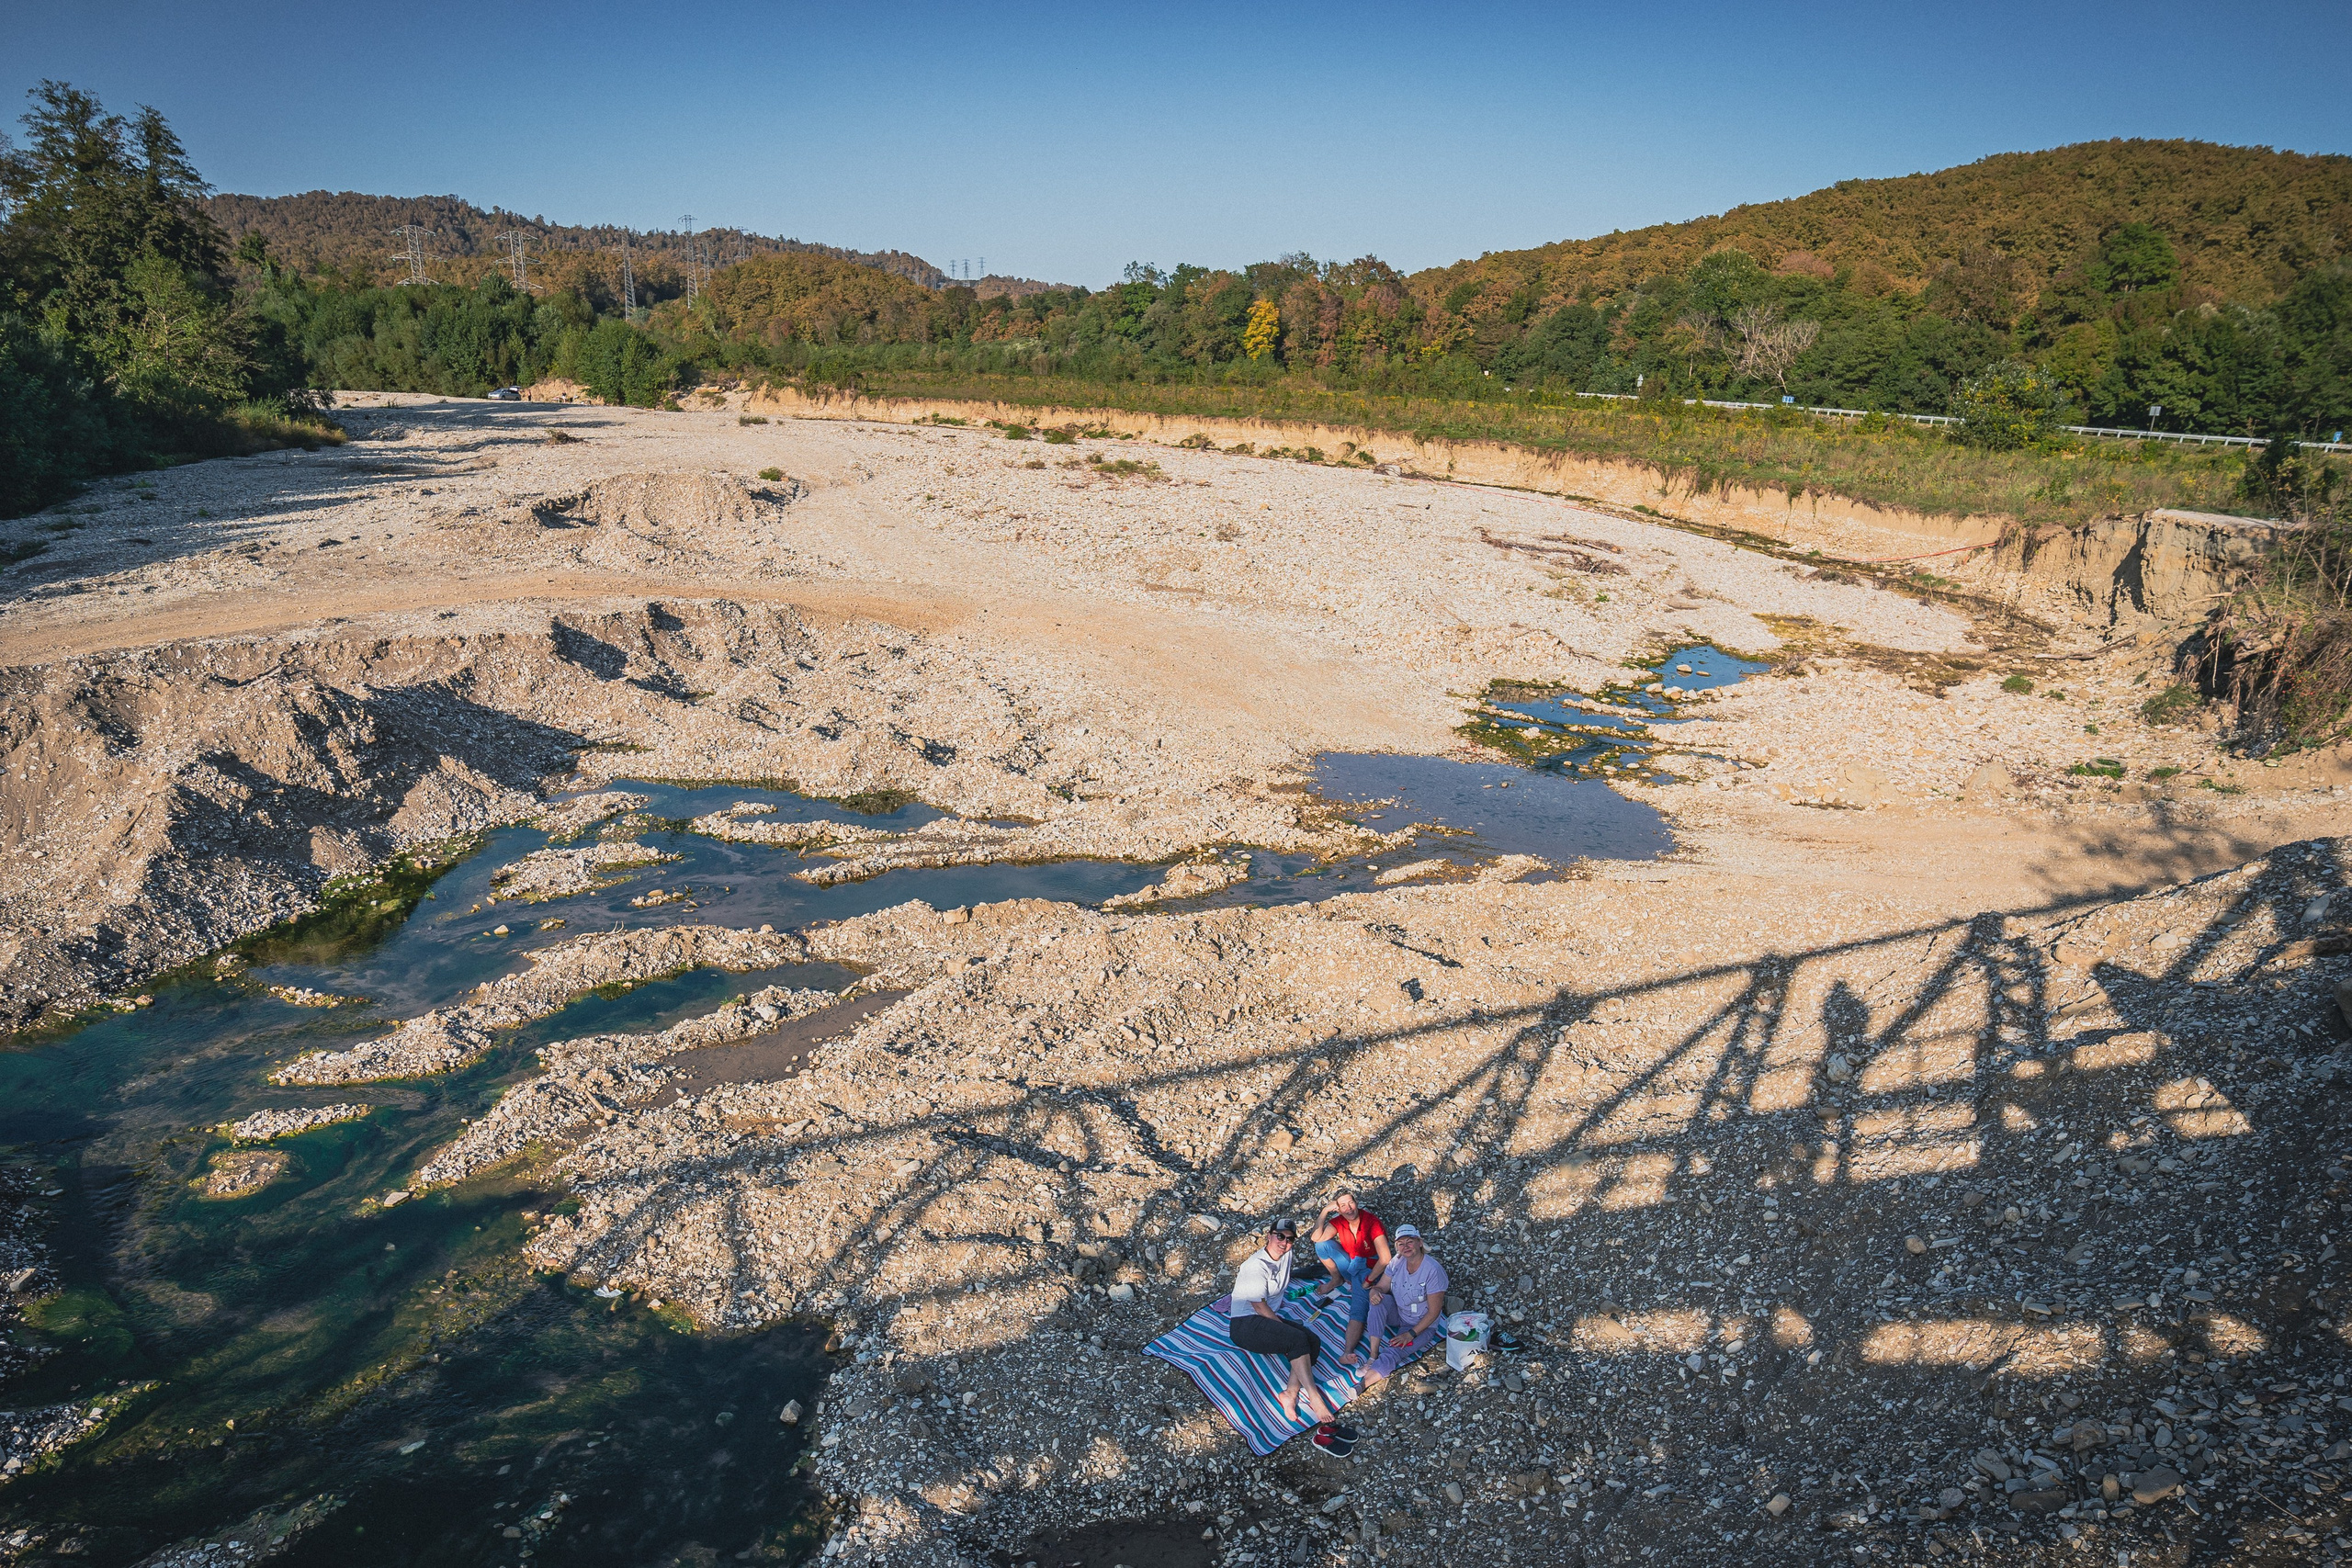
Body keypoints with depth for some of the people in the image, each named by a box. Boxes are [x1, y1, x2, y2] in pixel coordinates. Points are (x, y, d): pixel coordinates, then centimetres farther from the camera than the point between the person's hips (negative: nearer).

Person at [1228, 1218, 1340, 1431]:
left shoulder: (1285, 1256, 9)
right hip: (1245, 1325, -8)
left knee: (1313, 1341, -17)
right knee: (1298, 1339, -29)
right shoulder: (1256, 1265, -17)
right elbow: (1260, 1307, -16)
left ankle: (1291, 1392, -27)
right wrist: (1286, 1329, -12)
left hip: (1270, 1320, 8)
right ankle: (1315, 1399, -29)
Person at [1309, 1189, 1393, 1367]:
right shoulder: (1339, 1221, -7)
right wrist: (1324, 1212, -24)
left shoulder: (1371, 1222, -25)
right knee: (1322, 1245, -9)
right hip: (1350, 1264, 6)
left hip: (1370, 1269, -6)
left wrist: (1368, 1281, -19)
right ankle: (1337, 1280, 12)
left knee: (1358, 1310, -27)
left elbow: (1386, 1258, -28)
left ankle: (1348, 1351, -44)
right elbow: (1317, 1238, -14)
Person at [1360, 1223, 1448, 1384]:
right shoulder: (1398, 1261, -6)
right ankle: (1373, 1356, -25)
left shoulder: (1433, 1270, -24)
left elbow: (1434, 1312, -20)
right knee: (1378, 1299, -25)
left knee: (1391, 1355, -28)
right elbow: (1381, 1287, 0)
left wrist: (1410, 1334, -22)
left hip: (1422, 1326, -6)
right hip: (1398, 1314, 6)